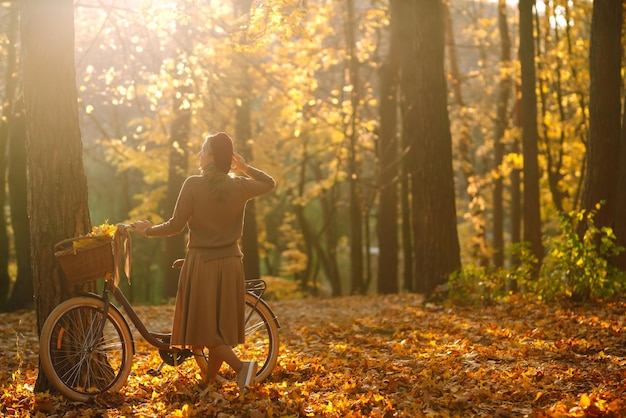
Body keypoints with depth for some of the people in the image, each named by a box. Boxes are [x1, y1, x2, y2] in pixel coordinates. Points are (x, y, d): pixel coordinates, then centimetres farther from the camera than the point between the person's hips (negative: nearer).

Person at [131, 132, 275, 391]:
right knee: (220, 326, 12)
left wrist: (148, 231, 3)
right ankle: (208, 381, 19)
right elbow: (270, 183, 18)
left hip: (201, 263, -4)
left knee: (202, 327, 0)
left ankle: (241, 366, -18)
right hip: (230, 263, 4)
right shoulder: (239, 186, -1)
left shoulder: (193, 185, -12)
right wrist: (246, 168, 11)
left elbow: (176, 225, -12)